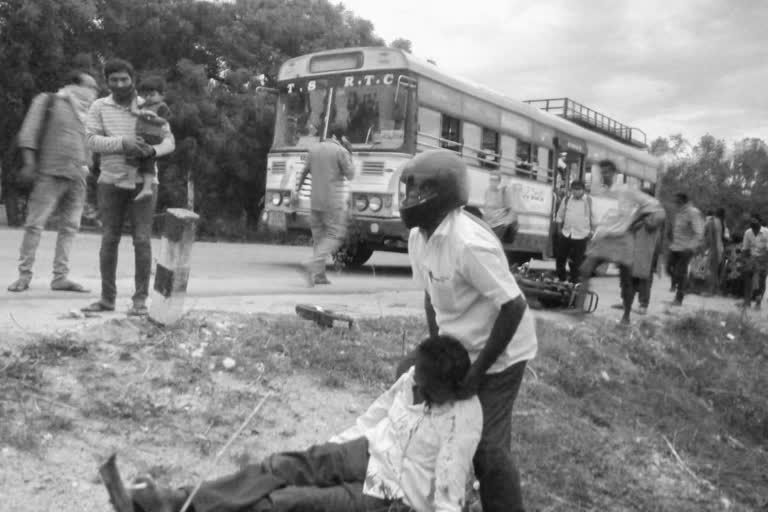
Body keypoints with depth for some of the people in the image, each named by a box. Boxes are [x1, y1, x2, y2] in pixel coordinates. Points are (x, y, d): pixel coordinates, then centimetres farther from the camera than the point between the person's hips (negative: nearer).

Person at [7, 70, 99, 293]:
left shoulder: (85, 113, 19)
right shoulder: (48, 102, 3)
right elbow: (29, 132, -4)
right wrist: (30, 163, -12)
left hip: (77, 176, 6)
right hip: (51, 174, -6)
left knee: (70, 226, 3)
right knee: (35, 224, -6)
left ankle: (60, 276, 7)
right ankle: (24, 275, 0)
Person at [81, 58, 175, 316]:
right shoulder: (99, 107, 5)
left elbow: (169, 141, 0)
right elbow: (93, 140, -7)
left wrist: (152, 150, -22)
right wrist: (122, 143, -23)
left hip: (143, 181, -1)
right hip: (111, 181, 1)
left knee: (142, 240, -4)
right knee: (109, 240, 5)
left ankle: (141, 299, 3)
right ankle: (107, 298, 13)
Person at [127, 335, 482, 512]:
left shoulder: (463, 419, -23)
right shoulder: (414, 379, -4)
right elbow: (377, 414, 11)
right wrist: (328, 449, 15)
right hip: (369, 453, 6)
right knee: (283, 467, -13)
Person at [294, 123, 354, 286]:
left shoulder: (314, 148, 9)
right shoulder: (341, 151, -9)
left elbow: (304, 172, 16)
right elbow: (350, 175, -2)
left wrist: (297, 190, 26)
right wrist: (349, 153, 3)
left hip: (315, 201, 6)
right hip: (334, 202, -6)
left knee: (319, 236, 14)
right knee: (335, 236, -2)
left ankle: (319, 275, 14)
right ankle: (311, 265, -20)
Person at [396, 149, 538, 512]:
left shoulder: (469, 242, -30)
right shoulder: (419, 237, -3)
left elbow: (514, 307, -28)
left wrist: (478, 370, -23)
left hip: (500, 353, -9)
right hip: (457, 344, 9)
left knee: (487, 446, -9)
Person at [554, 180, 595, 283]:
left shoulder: (589, 201, -3)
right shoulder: (566, 199, 5)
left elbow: (593, 218, 2)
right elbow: (560, 215, 13)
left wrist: (592, 231, 0)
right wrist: (559, 228, 10)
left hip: (581, 236, -3)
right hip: (565, 234, 3)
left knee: (577, 260, 2)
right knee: (560, 258, 9)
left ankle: (574, 281, 13)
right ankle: (561, 278, 24)